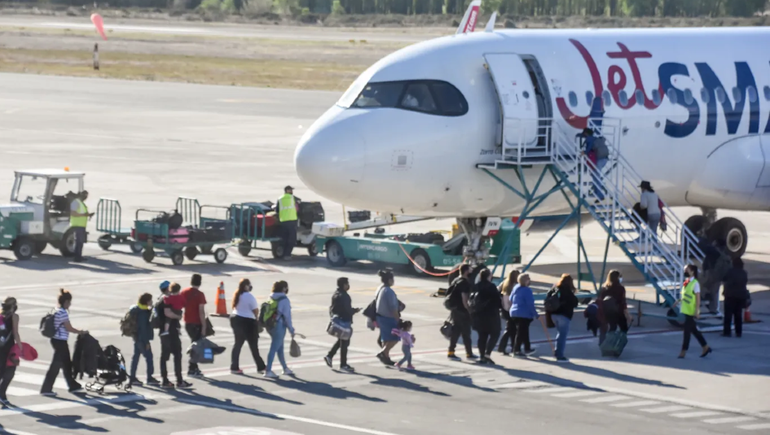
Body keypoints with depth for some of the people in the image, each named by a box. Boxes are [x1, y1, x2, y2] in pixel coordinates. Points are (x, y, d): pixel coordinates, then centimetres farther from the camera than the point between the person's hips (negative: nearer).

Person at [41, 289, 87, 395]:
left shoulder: (57, 311, 11)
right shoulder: (63, 313, -18)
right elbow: (69, 328, -16)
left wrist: (78, 331, 18)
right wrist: (81, 332, -3)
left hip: (57, 340, 10)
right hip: (60, 341, -10)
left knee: (67, 364, 19)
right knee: (56, 366, -4)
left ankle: (73, 386, 30)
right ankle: (46, 389, -2)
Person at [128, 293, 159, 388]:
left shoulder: (138, 310, 11)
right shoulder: (142, 313, -20)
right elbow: (143, 328, -22)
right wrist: (146, 342, -20)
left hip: (137, 338, 10)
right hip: (142, 338, -10)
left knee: (136, 356, 12)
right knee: (148, 356, -3)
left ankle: (132, 378, 15)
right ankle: (150, 378, 0)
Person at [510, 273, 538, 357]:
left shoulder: (516, 288, 8)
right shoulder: (527, 290, -18)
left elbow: (511, 300, 17)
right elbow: (530, 304, -19)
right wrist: (536, 315, -12)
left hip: (514, 313, 9)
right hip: (524, 314, -9)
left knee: (524, 331, 19)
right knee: (521, 332, -3)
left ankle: (527, 348, 28)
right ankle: (516, 350, -3)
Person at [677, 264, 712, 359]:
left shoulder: (695, 283, -14)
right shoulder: (686, 282, 10)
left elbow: (698, 298, -15)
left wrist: (697, 311, -18)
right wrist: (680, 300, 7)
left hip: (691, 312, -9)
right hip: (686, 311, 9)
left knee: (687, 330, -4)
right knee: (693, 330, 14)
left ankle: (683, 351, 0)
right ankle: (706, 347, 23)